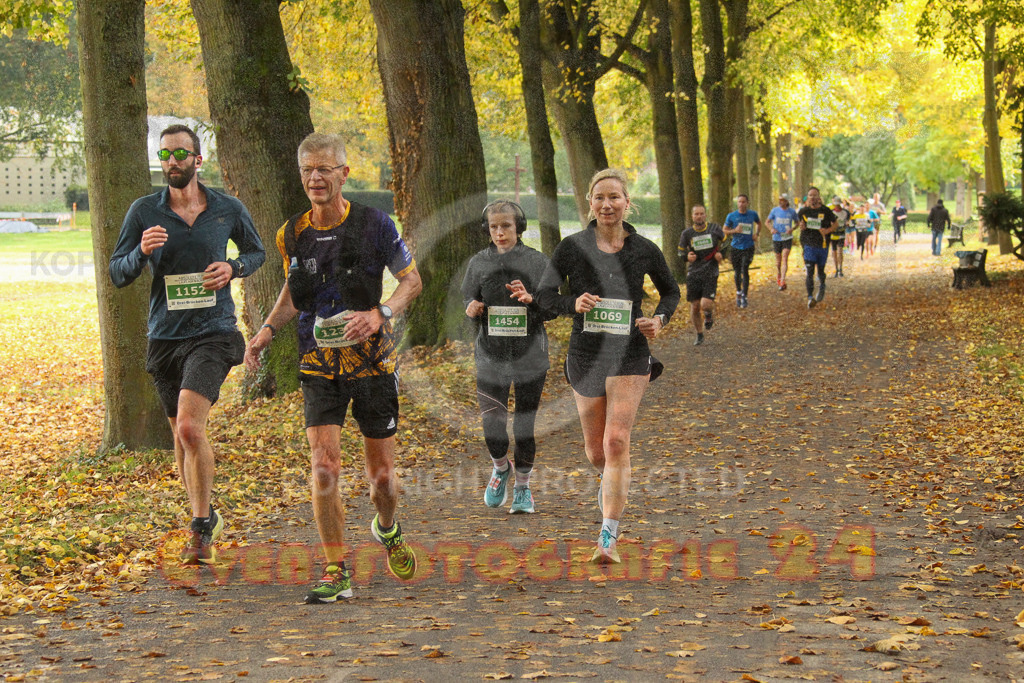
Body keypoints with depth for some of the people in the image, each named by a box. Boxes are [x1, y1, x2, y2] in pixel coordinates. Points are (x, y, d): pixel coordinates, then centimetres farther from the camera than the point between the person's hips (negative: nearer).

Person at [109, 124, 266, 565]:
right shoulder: (144, 211, -1)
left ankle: (201, 525, -6)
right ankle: (206, 519, 33)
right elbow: (117, 275, 2)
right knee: (182, 437, 12)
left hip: (213, 333, -3)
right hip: (165, 336, 3)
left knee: (190, 427, -20)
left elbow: (256, 252, 17)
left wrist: (232, 268, -5)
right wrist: (141, 252, -19)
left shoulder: (228, 209, 0)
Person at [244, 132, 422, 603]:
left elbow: (412, 279, 0)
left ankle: (387, 529, 40)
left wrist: (380, 314, -18)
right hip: (319, 364, 2)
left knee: (381, 473, 5)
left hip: (371, 360, -2)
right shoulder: (293, 233, 2)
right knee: (324, 467, -12)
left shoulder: (373, 224, -8)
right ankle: (336, 573, -2)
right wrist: (267, 330, 1)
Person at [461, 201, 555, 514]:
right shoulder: (478, 263, 5)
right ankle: (500, 468, 24)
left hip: (530, 355, -1)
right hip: (491, 355, 1)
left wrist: (530, 300, -19)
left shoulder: (537, 261, 0)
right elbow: (467, 301, 13)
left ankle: (523, 486, 26)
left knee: (525, 425, 6)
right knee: (492, 425, -8)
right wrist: (472, 308, -11)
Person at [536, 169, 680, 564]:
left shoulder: (644, 250, 0)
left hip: (629, 357, -1)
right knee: (595, 452, 12)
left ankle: (608, 539, -13)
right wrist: (573, 304, -18)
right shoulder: (572, 247, -1)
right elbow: (544, 294, 2)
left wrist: (660, 319, -5)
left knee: (617, 442, -15)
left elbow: (671, 291, 15)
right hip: (585, 355, 2)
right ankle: (610, 482, 51)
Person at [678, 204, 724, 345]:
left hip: (710, 272, -2)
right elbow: (681, 252, 11)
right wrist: (687, 257, -11)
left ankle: (709, 315, 22)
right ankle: (699, 335, 24)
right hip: (693, 274, 2)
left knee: (705, 305, -16)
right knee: (694, 307, 3)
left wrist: (721, 253, -1)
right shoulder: (687, 233, 0)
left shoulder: (715, 229, 0)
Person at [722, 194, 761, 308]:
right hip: (735, 247, 1)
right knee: (737, 272, 9)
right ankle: (738, 292, 34)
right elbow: (724, 230, 3)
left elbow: (758, 223, 23)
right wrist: (735, 230, -16)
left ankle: (744, 297, -9)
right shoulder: (731, 216, -2)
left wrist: (757, 234, 6)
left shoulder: (753, 214, 1)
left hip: (748, 247, -1)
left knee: (745, 271, -14)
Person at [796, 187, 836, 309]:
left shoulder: (825, 211, -2)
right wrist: (802, 226, -5)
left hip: (822, 245, 0)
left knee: (821, 270, 13)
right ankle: (810, 297, -10)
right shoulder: (804, 211, 3)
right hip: (809, 245, 0)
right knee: (810, 272, -10)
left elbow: (835, 224, 8)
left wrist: (827, 230, -11)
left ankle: (822, 287, 44)